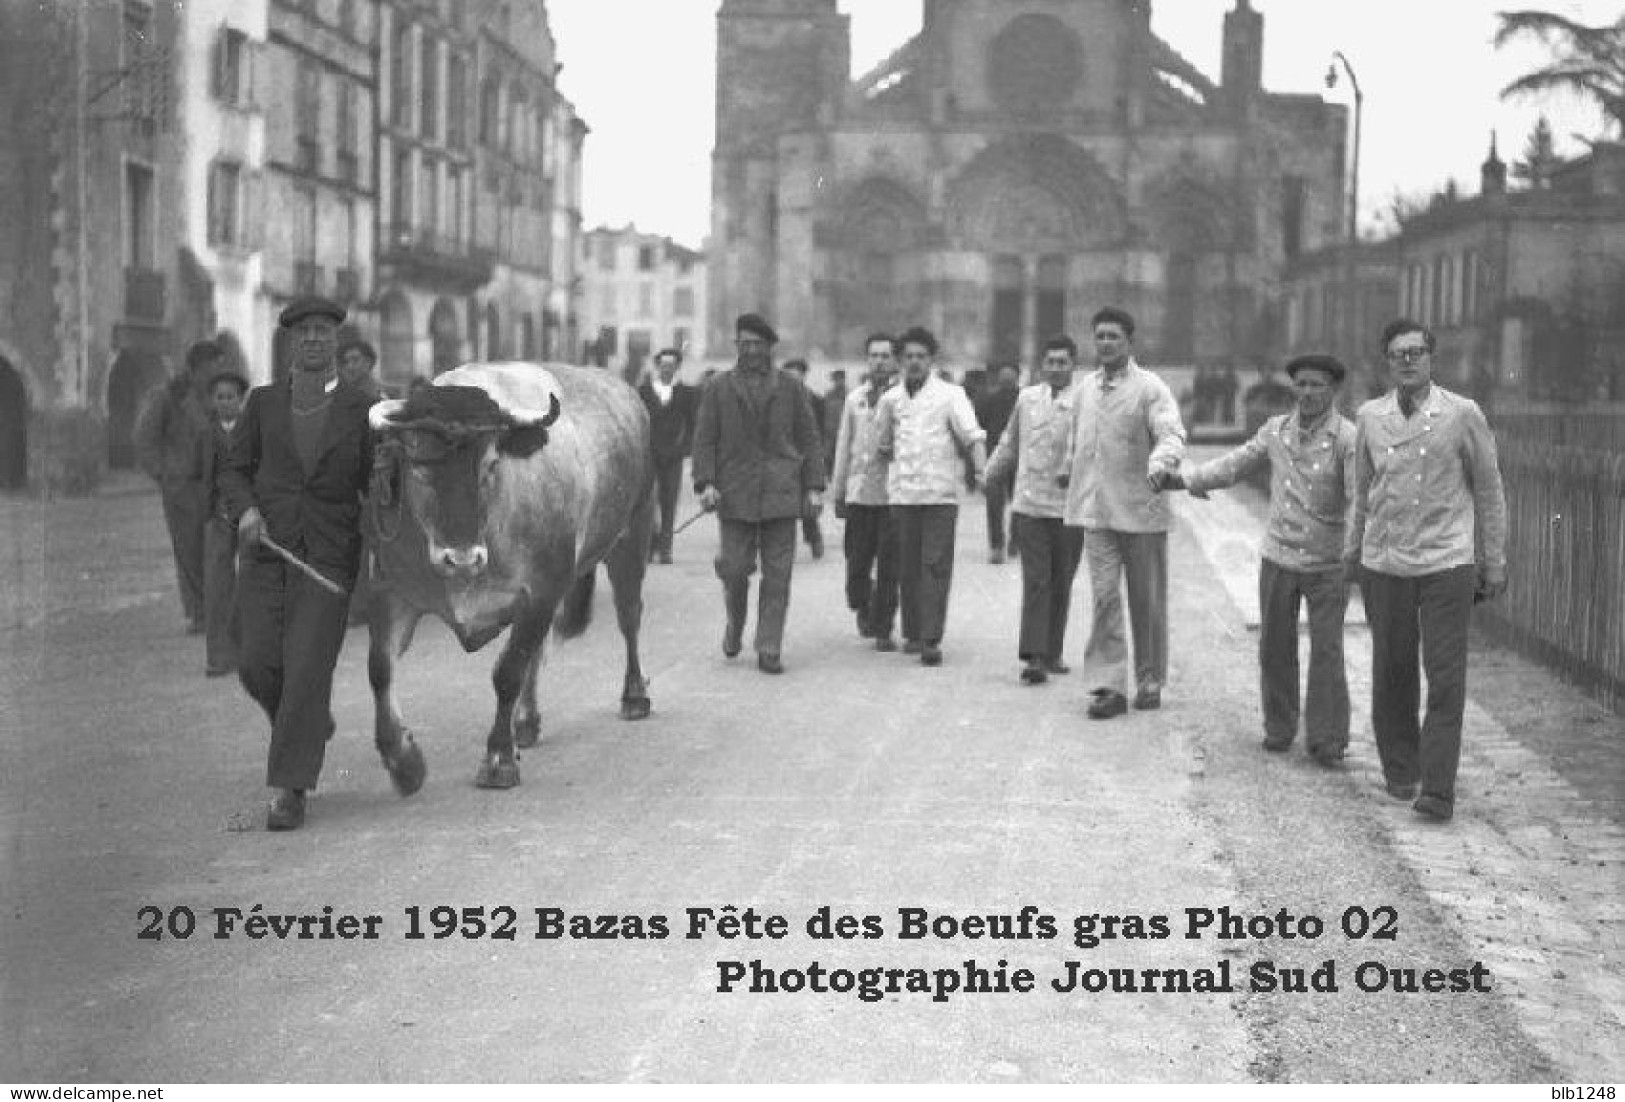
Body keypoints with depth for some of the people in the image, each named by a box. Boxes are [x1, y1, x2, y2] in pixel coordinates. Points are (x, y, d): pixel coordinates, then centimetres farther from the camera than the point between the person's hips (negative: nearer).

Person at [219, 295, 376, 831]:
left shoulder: (362, 410, 3)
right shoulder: (264, 402, 7)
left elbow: (376, 486, 7)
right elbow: (233, 469, 11)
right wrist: (245, 510, -9)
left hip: (329, 556, -2)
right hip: (265, 550, 2)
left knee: (307, 669, -12)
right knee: (258, 665, -4)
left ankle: (288, 791, -6)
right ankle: (311, 724, 27)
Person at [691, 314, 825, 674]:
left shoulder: (791, 387, 9)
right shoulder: (717, 388, 7)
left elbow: (808, 439, 9)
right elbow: (704, 440, 3)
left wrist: (814, 486, 1)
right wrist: (706, 483, -10)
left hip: (781, 493, 0)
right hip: (736, 495, 0)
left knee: (777, 574, -2)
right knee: (735, 568, -2)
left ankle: (769, 651, 3)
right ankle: (735, 624, 28)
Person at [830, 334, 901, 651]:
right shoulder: (854, 399, 10)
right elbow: (843, 447, 14)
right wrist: (838, 492, 13)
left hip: (894, 492, -2)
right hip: (859, 492, 2)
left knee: (889, 567, -1)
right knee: (857, 564, 3)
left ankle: (883, 629, 9)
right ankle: (862, 608, 31)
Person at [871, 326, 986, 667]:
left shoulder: (950, 394, 3)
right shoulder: (890, 399, 12)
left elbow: (972, 434, -8)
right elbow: (881, 447, 16)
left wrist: (981, 469, -25)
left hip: (940, 494, -3)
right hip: (902, 494, 3)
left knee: (936, 567, -8)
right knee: (908, 568, 8)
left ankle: (931, 640, -10)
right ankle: (912, 633, 20)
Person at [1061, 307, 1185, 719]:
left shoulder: (1150, 388, -7)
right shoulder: (1085, 388, 10)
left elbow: (1172, 436, -21)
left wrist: (1160, 464, -39)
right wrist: (1070, 471, 29)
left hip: (1141, 510, -3)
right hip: (1096, 511, 4)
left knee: (1147, 602, 7)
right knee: (1105, 596, -4)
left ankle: (1150, 682, 21)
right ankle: (1107, 686, -3)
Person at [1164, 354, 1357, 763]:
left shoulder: (1348, 438, -13)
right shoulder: (1276, 430, 3)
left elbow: (1360, 499, -22)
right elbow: (1234, 465, 14)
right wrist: (1185, 479, 5)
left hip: (1328, 563, -4)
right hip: (1279, 559, 4)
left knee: (1327, 650, -4)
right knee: (1275, 648, 9)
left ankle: (1327, 740, 4)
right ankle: (1278, 729, 23)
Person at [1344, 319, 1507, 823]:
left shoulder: (1464, 415, -3)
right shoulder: (1369, 417, 4)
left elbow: (1489, 492, 4)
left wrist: (1494, 565, 5)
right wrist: (1352, 550, 22)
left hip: (1448, 564, -2)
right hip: (1384, 566, 3)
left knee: (1446, 678, -7)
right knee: (1391, 673, 9)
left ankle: (1438, 790, -5)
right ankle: (1400, 770, 26)